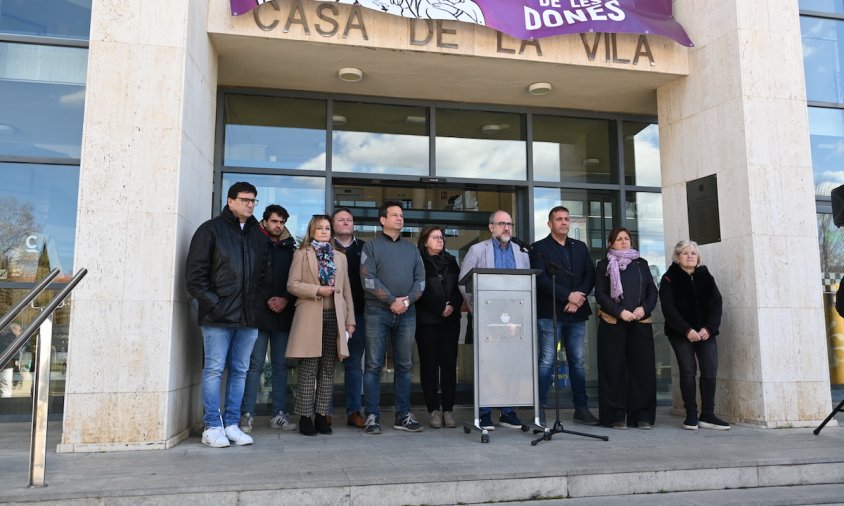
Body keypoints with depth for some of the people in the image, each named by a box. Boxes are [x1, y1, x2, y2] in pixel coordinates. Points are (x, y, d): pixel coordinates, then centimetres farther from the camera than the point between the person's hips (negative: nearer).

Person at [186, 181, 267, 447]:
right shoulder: (211, 230, 0)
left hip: (248, 316, 5)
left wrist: (260, 303, 5)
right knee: (214, 369, 0)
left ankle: (231, 424, 17)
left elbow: (265, 274, 17)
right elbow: (195, 273, -5)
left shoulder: (259, 235, 14)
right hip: (218, 316, -5)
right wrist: (212, 303, -11)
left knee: (239, 371, 8)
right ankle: (212, 427, 8)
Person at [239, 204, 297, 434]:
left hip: (283, 315, 3)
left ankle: (279, 414, 10)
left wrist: (286, 300, -5)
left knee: (280, 365, 5)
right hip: (259, 314, -3)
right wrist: (268, 300, -10)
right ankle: (247, 415, 2)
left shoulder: (290, 249, 14)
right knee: (255, 365, -4)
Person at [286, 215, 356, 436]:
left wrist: (350, 320, 9)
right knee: (309, 370, -3)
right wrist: (317, 290, -14)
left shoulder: (340, 257, 18)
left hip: (334, 318, 4)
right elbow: (292, 284, -1)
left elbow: (346, 291, 15)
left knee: (328, 370, 4)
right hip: (310, 318, -3)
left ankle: (322, 415, 11)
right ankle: (305, 417, 5)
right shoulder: (302, 254, 8)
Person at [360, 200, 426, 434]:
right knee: (374, 365, -2)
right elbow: (368, 279, -8)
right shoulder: (371, 246, 4)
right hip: (377, 313, -4)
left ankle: (403, 415, 13)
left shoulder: (412, 248, 17)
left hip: (407, 313, 4)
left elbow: (420, 279, 9)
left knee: (404, 365, 7)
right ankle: (372, 416, 4)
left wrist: (407, 300, -8)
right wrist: (392, 301, -12)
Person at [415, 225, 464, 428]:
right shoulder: (418, 261, 1)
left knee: (449, 363, 0)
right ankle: (433, 410, 5)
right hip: (427, 320, -4)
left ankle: (448, 409, 5)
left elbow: (459, 287, 10)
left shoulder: (451, 261, 16)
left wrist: (453, 306, -7)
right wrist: (440, 308, -13)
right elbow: (421, 291, -7)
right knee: (429, 364, 0)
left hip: (450, 320, 4)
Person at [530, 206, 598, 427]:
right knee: (547, 362, -5)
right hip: (550, 313, -4)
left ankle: (581, 408, 14)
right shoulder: (539, 248, 2)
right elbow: (541, 279, -9)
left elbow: (590, 275, 10)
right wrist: (568, 296, -13)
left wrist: (579, 298, -7)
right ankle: (540, 408, 1)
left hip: (577, 312, 5)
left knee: (577, 362, 8)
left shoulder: (580, 247, 17)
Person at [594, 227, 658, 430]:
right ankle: (616, 416, 4)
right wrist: (620, 312, -13)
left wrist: (644, 308, -7)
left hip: (641, 323, 3)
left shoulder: (641, 264, 16)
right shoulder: (603, 266, 7)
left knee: (643, 368, 0)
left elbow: (652, 291, 11)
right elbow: (600, 294, -2)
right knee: (614, 369, -2)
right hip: (612, 324, -2)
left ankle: (642, 415, 7)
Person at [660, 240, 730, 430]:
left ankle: (707, 415, 6)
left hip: (706, 332, 3)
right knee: (688, 371, -5)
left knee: (710, 371, -3)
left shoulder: (706, 277, 11)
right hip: (681, 333, -3)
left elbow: (716, 303, 4)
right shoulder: (669, 279, 0)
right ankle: (691, 415, 3)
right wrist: (687, 330, -17)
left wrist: (709, 328, -11)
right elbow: (668, 308, -9)